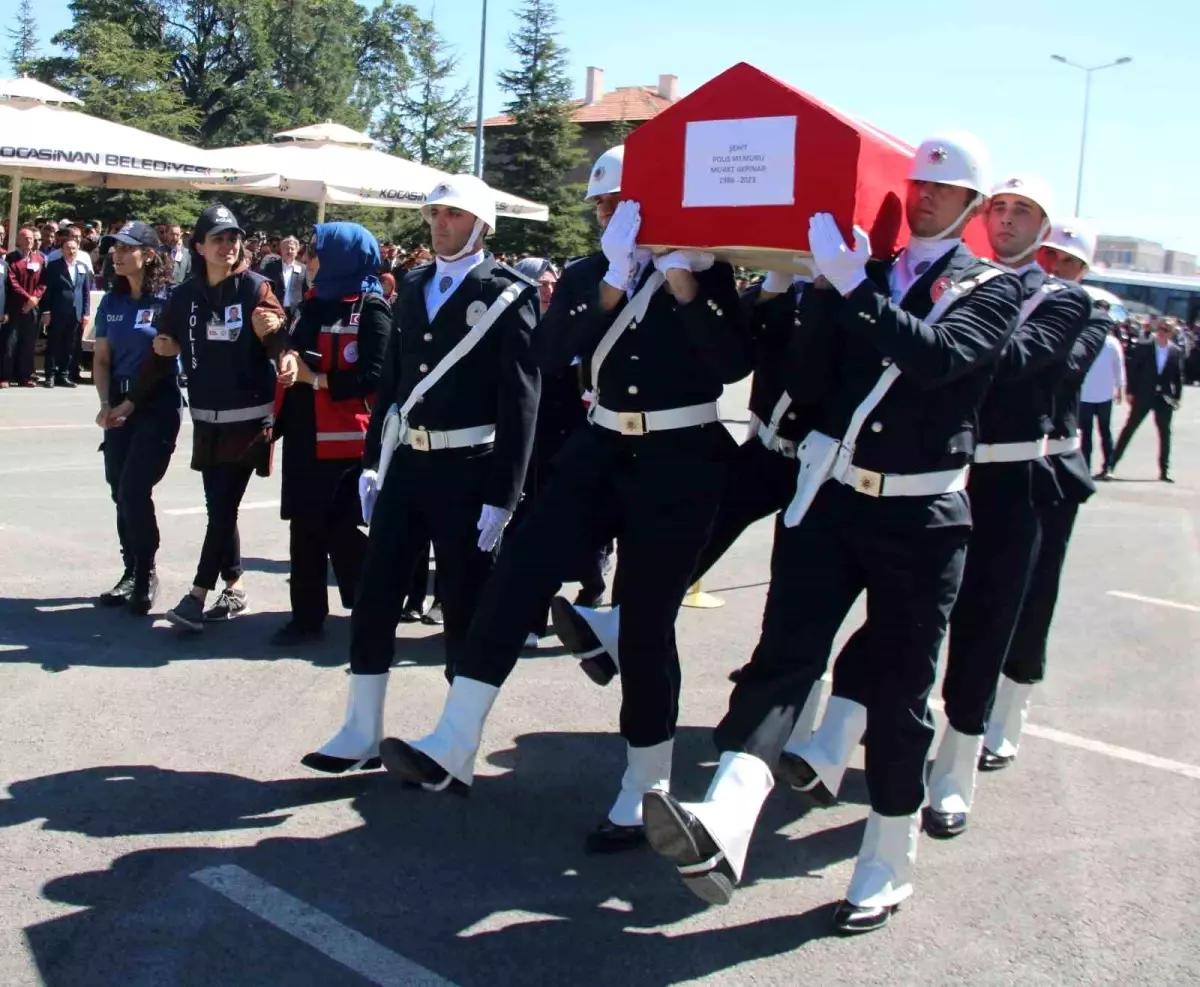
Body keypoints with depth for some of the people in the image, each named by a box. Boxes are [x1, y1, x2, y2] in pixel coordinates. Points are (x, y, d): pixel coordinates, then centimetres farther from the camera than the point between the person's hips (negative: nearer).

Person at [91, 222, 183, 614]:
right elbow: (101, 358, 12)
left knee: (134, 491, -10)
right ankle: (132, 572, 20)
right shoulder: (111, 302, 9)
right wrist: (106, 403, -1)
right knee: (121, 492, 7)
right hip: (119, 407, 5)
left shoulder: (168, 300, -8)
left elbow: (164, 358, -8)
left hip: (158, 405, -5)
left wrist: (131, 403, -10)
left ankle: (146, 575, 5)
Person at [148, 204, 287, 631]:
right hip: (207, 418, 5)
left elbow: (279, 347, -9)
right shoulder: (185, 295, 7)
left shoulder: (255, 287, -6)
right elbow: (166, 347, 19)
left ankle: (198, 595, -7)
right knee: (218, 507, 11)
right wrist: (165, 348, -4)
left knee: (224, 507, -7)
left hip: (248, 416, -5)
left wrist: (271, 331, -30)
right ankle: (234, 587, 22)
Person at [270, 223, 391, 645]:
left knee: (345, 531, -1)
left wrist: (314, 378, -13)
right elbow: (292, 347, 16)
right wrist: (288, 356, -7)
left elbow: (373, 377, -17)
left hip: (342, 439, -7)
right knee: (304, 528, 10)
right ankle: (307, 615, 19)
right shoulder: (311, 304, 16)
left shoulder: (371, 309, -8)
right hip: (301, 434, 7)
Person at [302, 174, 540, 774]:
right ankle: (362, 735, 17)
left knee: (465, 610, 4)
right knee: (373, 600, 6)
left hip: (468, 472, -6)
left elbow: (519, 402, -11)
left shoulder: (508, 296, -6)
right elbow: (392, 379, 15)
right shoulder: (412, 288, 13)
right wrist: (372, 462, 10)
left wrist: (502, 495, -16)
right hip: (405, 464, 6)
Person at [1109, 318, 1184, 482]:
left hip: (1165, 398, 2)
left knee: (1165, 434, 7)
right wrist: (1130, 392, -6)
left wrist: (1177, 397, 0)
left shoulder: (1176, 352, 2)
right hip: (1143, 395, -2)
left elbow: (1179, 376, 5)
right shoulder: (1144, 348, -3)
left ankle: (1164, 471, 14)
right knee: (1129, 429, 0)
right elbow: (1133, 369, -2)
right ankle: (1111, 464, 3)